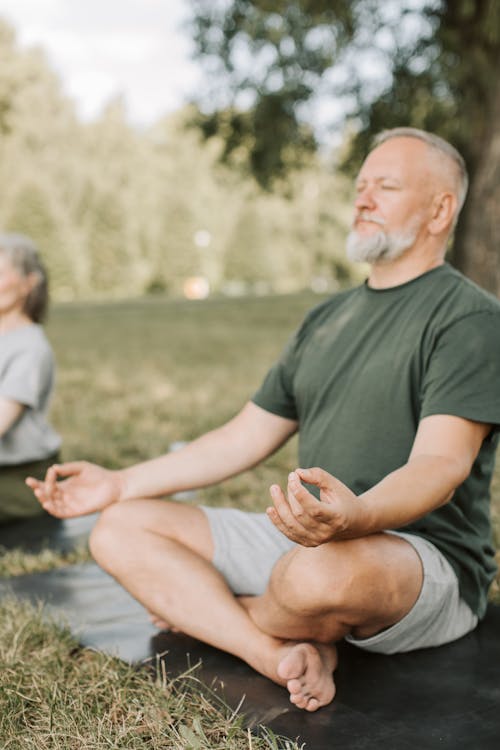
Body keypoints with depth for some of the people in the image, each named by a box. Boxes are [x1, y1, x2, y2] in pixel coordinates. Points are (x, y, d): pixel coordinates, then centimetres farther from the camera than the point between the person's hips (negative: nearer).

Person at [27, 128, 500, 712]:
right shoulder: (327, 318, 17)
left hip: (429, 557, -7)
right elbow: (243, 438, 18)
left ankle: (198, 607, -6)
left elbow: (442, 464, -22)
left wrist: (356, 517, -43)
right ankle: (283, 655, -22)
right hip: (303, 537, 7)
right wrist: (119, 484, 12)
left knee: (323, 568, -41)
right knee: (121, 527, -3)